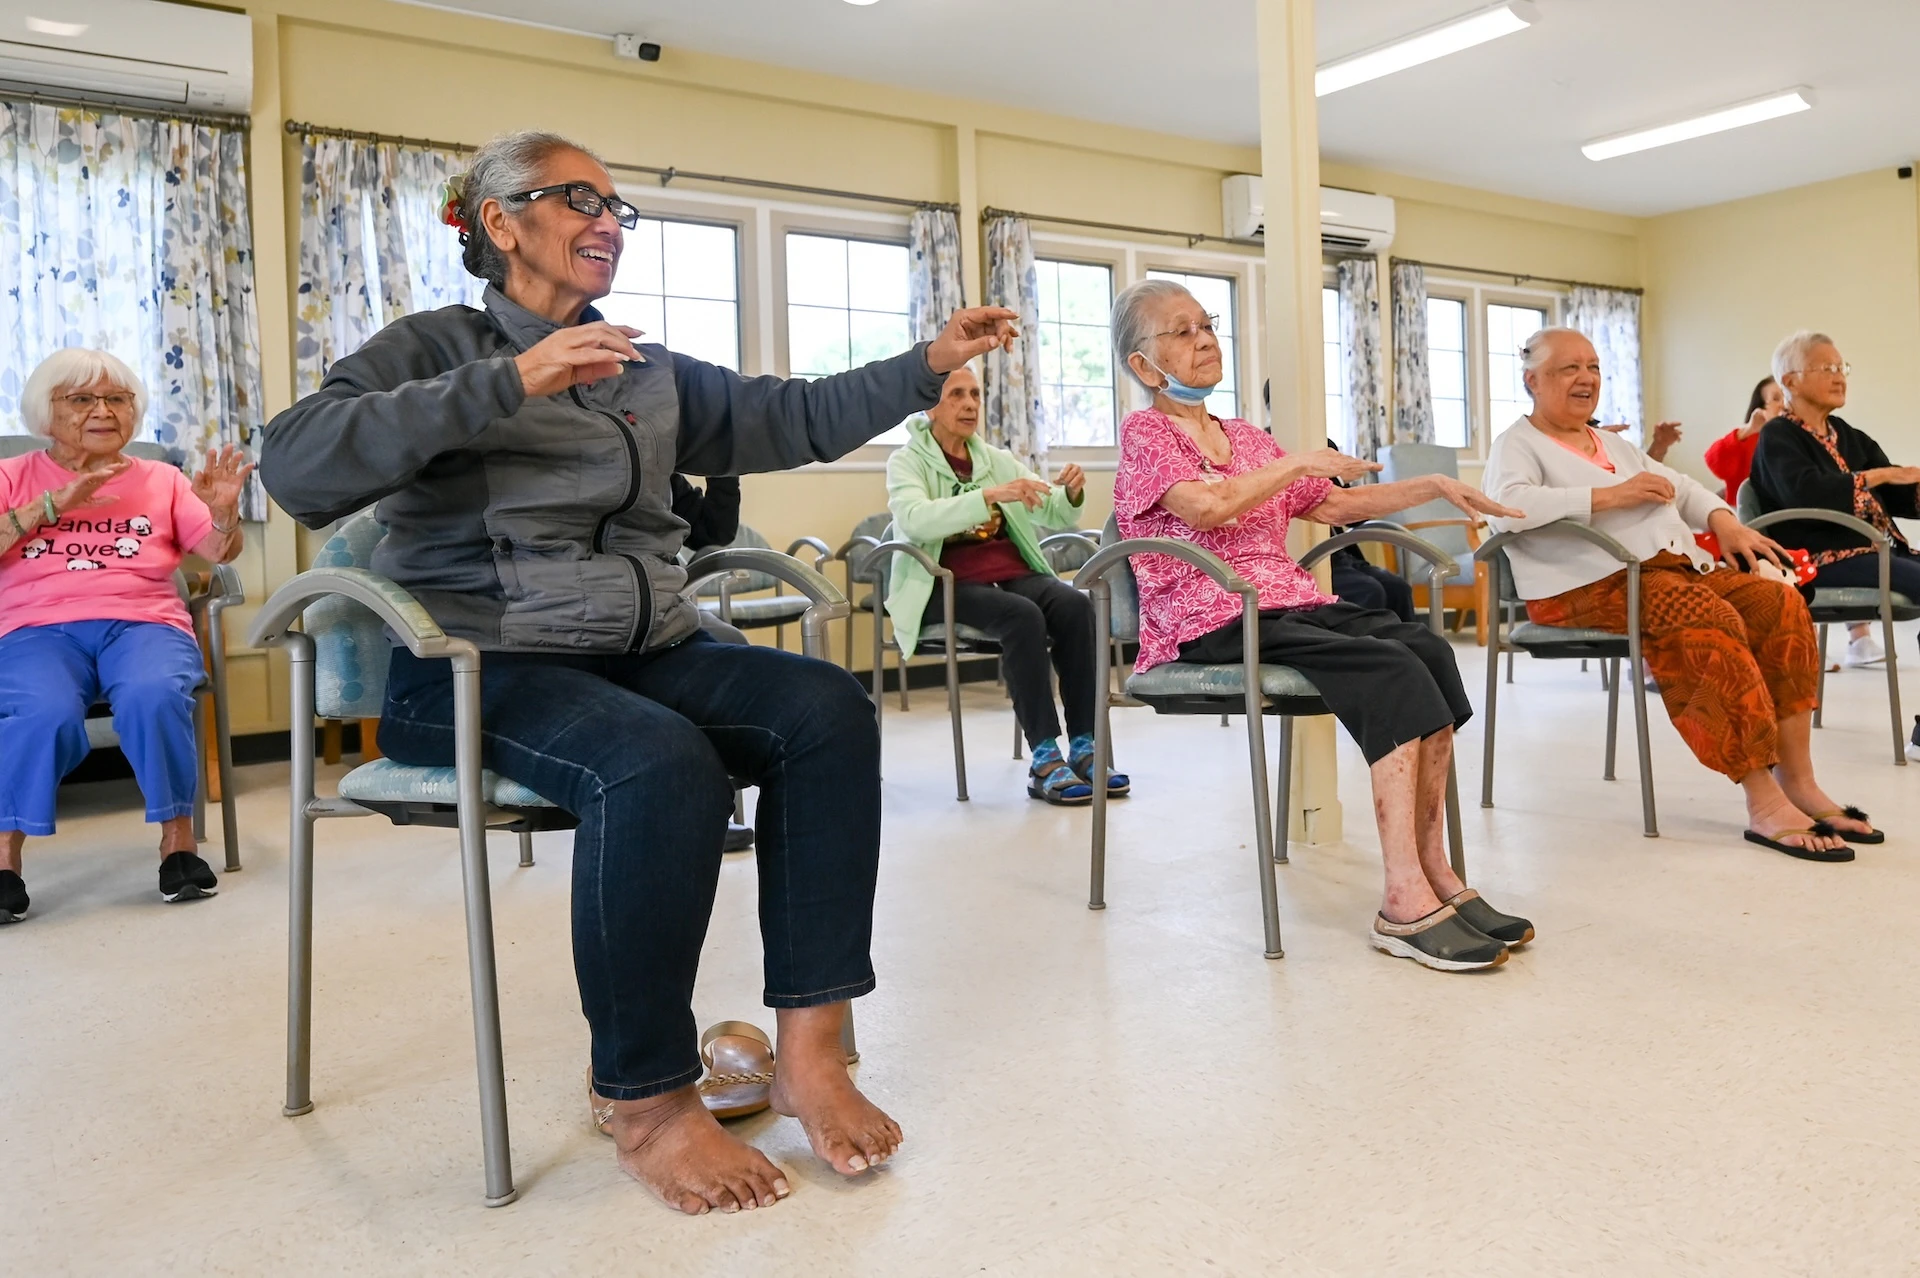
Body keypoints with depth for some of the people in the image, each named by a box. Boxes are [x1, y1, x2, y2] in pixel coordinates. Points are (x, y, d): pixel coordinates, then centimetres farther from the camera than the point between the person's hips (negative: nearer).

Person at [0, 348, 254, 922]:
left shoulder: (160, 479, 18)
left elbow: (220, 552, 8)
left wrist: (225, 511, -14)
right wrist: (53, 503, -8)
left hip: (142, 622, 1)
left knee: (155, 696, -35)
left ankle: (178, 841, -21)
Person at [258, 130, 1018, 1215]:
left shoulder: (651, 375, 21)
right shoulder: (436, 348, 3)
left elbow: (795, 418, 17)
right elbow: (297, 467, -16)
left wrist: (930, 365, 7)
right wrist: (509, 382, -23)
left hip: (650, 651, 6)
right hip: (484, 667, -5)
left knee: (827, 709, -20)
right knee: (662, 765, -35)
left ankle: (811, 1048, -17)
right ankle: (643, 1097, -16)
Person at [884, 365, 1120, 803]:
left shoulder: (997, 459, 15)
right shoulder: (907, 461, 0)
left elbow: (1057, 516, 9)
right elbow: (914, 520, -23)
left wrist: (1071, 494, -15)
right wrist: (990, 496, -34)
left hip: (1012, 572, 5)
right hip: (946, 584, -5)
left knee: (1076, 606, -24)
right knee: (1022, 616, -32)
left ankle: (1083, 747, -22)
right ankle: (1045, 758, -29)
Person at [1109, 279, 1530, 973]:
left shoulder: (1246, 437, 25)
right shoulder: (1144, 433, 3)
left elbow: (1333, 504, 28)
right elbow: (1207, 506, -16)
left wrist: (1433, 485, 21)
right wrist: (1301, 459, -6)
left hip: (1290, 599, 7)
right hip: (1212, 621, -7)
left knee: (1426, 649, -21)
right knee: (1393, 673, -27)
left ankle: (1435, 872, -20)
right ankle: (1406, 900, -29)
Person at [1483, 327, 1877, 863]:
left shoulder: (1614, 445, 29)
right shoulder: (1518, 443, 3)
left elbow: (1682, 488, 26)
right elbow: (1507, 506, -19)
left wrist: (1724, 521, 3)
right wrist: (1610, 496, -18)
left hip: (1676, 566, 8)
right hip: (1595, 582, -8)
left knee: (1779, 603, -14)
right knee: (1709, 621, -32)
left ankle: (1798, 782, -14)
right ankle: (1763, 802, -30)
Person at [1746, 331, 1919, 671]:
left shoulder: (1847, 435, 22)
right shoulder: (1778, 437, 0)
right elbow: (1806, 494, -20)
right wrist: (1880, 474, -15)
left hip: (1876, 548, 8)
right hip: (1820, 559, -8)